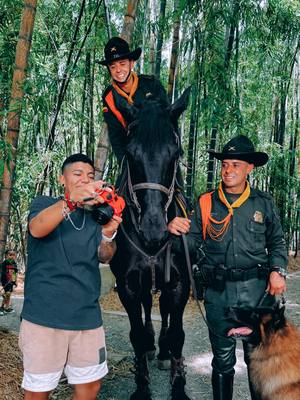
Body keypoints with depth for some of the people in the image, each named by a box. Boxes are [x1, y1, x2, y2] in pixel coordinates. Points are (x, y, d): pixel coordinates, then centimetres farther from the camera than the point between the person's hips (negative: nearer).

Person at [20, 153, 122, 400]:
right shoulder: (45, 204, 2)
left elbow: (105, 257, -2)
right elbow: (36, 229, -21)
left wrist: (108, 234, -25)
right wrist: (72, 200, -38)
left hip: (87, 315, 4)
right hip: (44, 313, -3)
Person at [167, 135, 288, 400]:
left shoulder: (264, 203, 1)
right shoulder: (206, 203, 0)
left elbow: (277, 242, 8)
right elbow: (194, 246, 2)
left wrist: (278, 270, -8)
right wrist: (179, 232, -18)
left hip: (257, 291, 0)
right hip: (218, 292, 0)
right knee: (223, 360, 15)